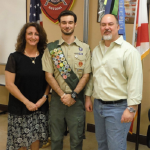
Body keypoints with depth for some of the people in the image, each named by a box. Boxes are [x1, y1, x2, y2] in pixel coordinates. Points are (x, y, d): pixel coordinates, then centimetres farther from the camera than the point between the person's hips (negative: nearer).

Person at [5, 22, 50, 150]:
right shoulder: (15, 57, -5)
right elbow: (9, 84, -8)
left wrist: (44, 98, -7)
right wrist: (27, 102, -11)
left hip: (40, 108, 2)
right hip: (19, 108, -2)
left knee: (36, 140, 8)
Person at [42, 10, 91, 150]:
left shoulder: (84, 48, 1)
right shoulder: (51, 48, 1)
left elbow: (85, 75, -2)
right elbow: (48, 75, -3)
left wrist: (73, 95, -11)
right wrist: (62, 95, -11)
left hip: (77, 99, 0)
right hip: (57, 98, 1)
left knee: (76, 137, 10)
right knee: (55, 137, 13)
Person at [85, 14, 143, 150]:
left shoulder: (129, 51, -13)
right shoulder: (96, 50, 10)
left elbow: (135, 81, -17)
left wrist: (131, 108, -20)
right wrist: (88, 96, 14)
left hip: (118, 107, -7)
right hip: (98, 105, 7)